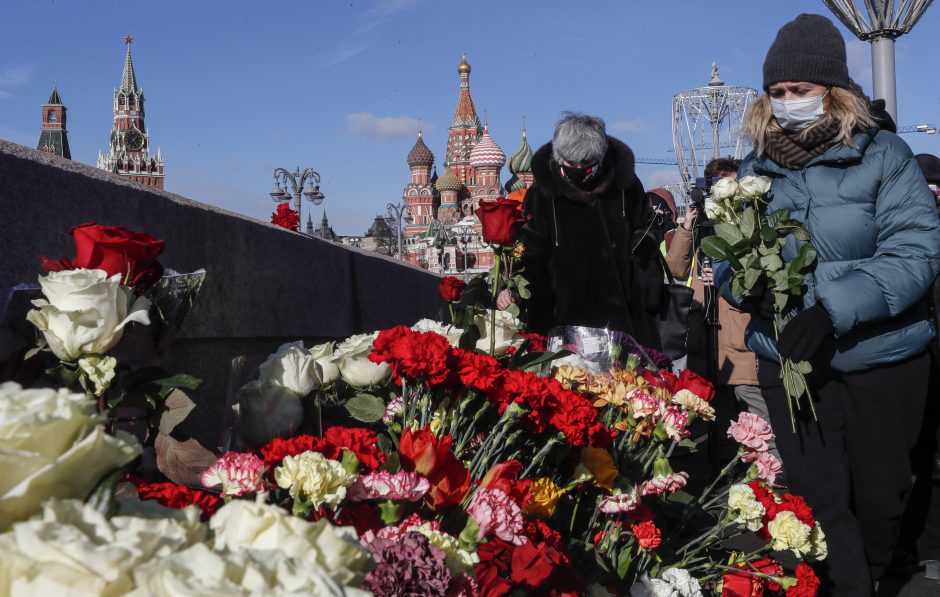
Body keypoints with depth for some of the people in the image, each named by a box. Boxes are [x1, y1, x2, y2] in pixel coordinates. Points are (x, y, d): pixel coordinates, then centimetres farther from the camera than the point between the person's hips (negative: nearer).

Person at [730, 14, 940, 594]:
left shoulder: (882, 154, -9)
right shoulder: (756, 169, 2)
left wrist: (834, 308, -30)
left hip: (882, 359, -1)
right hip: (790, 360, 2)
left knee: (880, 492, 14)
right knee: (818, 497, 2)